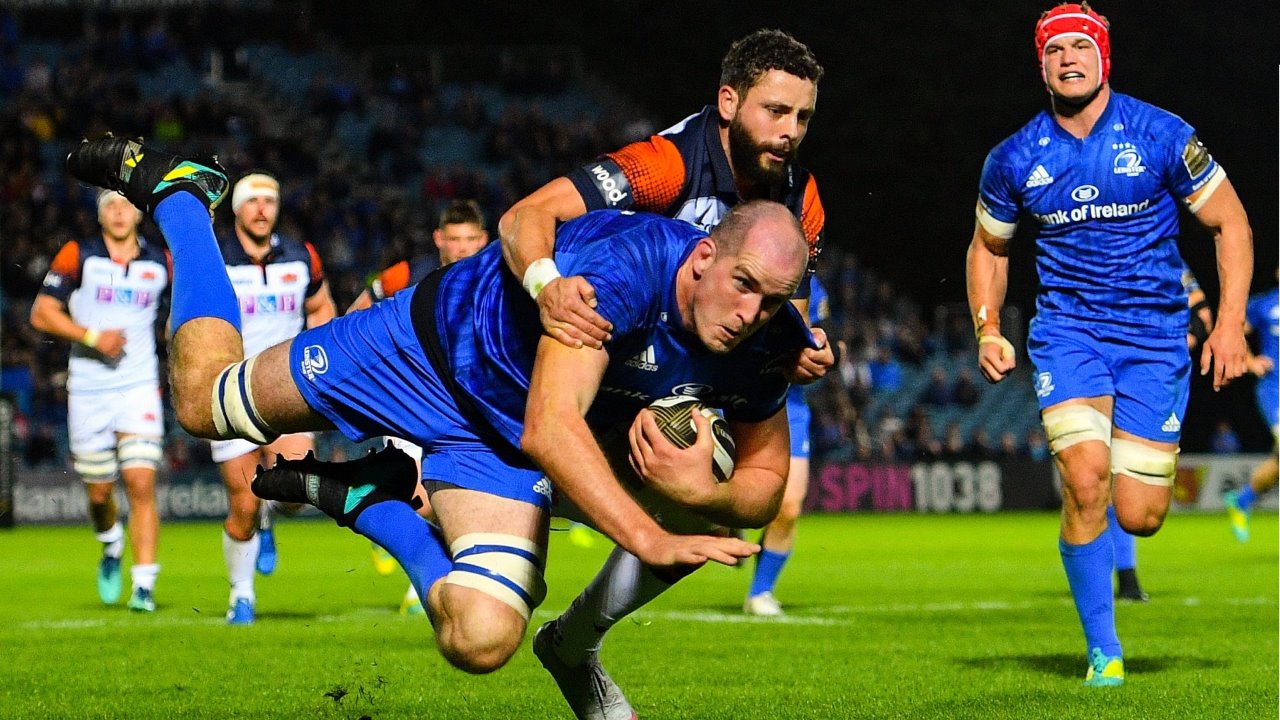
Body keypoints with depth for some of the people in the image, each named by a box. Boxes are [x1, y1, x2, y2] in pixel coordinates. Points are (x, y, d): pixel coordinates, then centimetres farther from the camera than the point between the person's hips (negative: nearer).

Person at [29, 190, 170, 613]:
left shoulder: (161, 263, 4)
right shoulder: (79, 256, -2)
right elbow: (42, 313, -4)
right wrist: (92, 336, -16)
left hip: (140, 387, 0)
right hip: (89, 388, 0)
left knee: (141, 486, -13)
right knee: (99, 492, 8)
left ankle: (144, 586, -12)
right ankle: (112, 547, 41)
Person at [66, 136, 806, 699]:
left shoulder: (760, 346, -20)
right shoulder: (626, 262, -39)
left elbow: (765, 484, -4)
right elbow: (550, 427, -46)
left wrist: (704, 492, -28)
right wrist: (651, 539, -55)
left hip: (503, 452, 4)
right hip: (434, 346, -4)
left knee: (483, 640, -15)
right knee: (203, 401, 13)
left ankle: (369, 499, 13)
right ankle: (177, 191, 38)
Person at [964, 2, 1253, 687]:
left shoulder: (1162, 136, -6)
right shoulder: (1013, 160, 0)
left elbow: (1231, 224, 2)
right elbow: (988, 247, 17)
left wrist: (1230, 322, -7)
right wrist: (988, 330, 3)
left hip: (1156, 334, -1)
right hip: (1066, 331, 1)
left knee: (1139, 518, -5)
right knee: (1085, 478, -22)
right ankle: (1102, 650, -7)